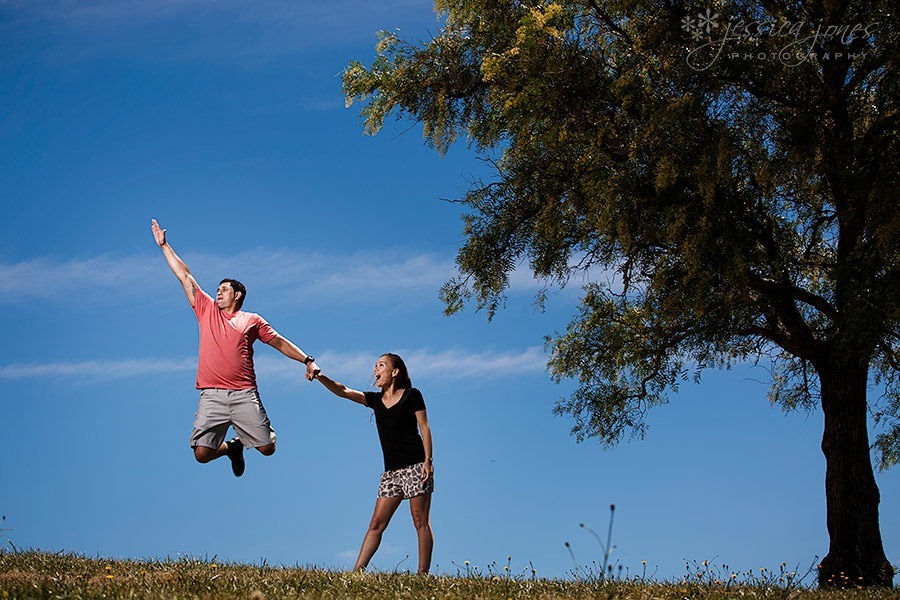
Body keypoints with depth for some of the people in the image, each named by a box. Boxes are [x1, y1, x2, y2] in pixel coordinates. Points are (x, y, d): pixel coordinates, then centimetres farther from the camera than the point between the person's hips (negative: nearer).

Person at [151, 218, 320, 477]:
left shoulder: (252, 320, 14)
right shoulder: (207, 310, 17)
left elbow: (280, 342, 15)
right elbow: (185, 276, 19)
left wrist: (307, 360, 4)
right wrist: (164, 245, 22)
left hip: (245, 395, -1)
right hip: (212, 395, 1)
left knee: (267, 448, -6)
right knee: (201, 453, -11)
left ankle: (241, 440, 29)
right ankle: (231, 448, 23)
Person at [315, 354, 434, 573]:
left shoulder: (412, 396, 2)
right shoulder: (375, 400, 16)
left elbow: (424, 428, -2)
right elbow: (343, 391, 7)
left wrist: (428, 460, -12)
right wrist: (320, 377, -9)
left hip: (415, 466, -6)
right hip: (391, 471, 6)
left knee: (421, 521, -6)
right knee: (376, 523, 1)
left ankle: (423, 574, -7)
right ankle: (357, 571, -4)